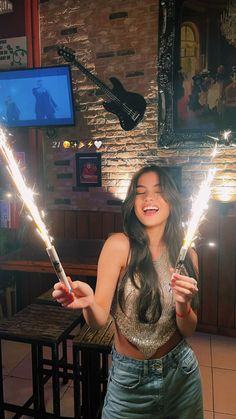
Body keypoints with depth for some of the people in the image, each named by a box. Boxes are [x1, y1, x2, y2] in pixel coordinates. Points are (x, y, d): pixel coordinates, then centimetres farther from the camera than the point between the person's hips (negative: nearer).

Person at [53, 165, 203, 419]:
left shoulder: (186, 255, -7)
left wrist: (182, 305, -25)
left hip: (179, 370, 4)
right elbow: (99, 321, -19)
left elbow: (188, 331, -4)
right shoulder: (119, 245, -18)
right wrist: (88, 303, -41)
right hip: (129, 376, -3)